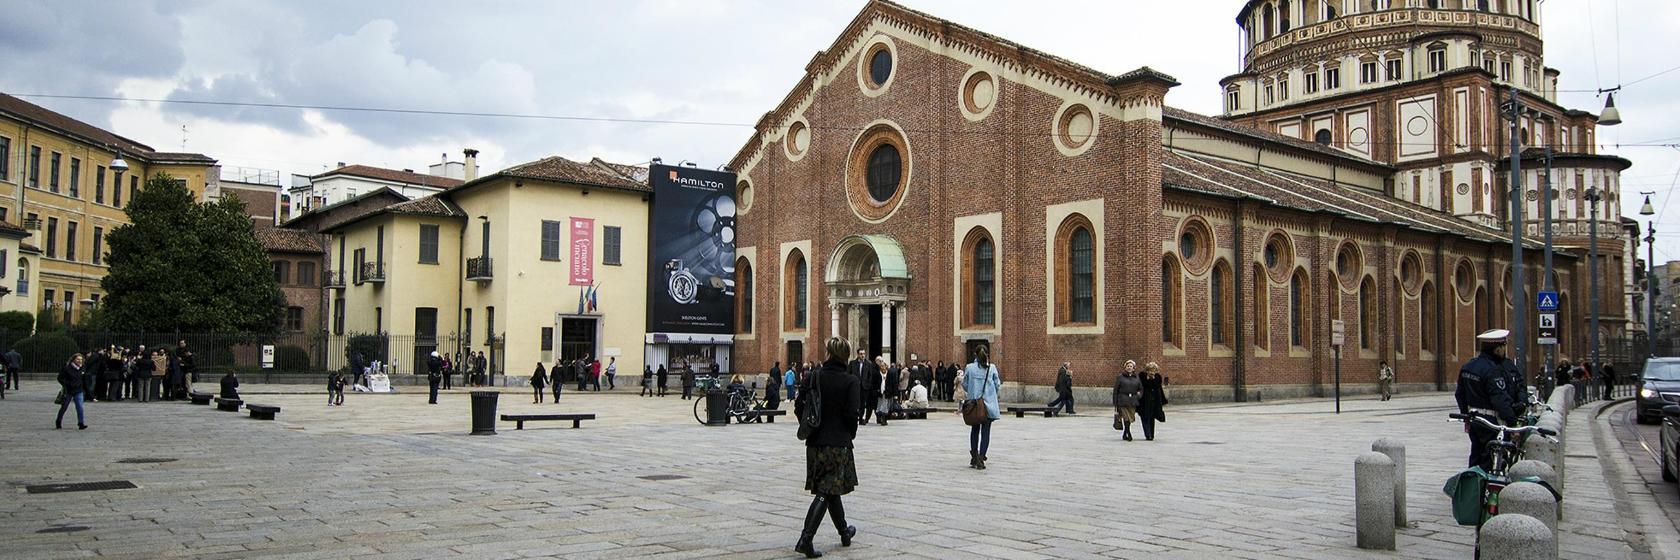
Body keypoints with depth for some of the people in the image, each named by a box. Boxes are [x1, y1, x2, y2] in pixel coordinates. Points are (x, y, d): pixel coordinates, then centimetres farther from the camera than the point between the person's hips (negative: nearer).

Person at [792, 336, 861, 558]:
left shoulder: (814, 377, 0)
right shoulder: (850, 381, -8)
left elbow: (799, 408, -1)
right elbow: (852, 413, -13)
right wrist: (851, 433, 5)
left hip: (815, 442, 4)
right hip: (839, 442, -4)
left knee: (829, 489, 19)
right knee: (826, 492, -3)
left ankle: (844, 531, 37)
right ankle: (805, 539, -14)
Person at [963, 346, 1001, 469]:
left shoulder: (970, 368, -5)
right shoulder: (992, 368, -5)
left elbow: (965, 385, 2)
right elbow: (997, 385, 0)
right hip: (989, 403, -1)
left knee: (974, 430, 16)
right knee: (986, 431, 3)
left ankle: (974, 458, 17)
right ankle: (981, 458, -8)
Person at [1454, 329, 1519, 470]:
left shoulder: (1467, 366, 8)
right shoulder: (1492, 370, -19)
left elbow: (1459, 394, 15)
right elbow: (1500, 400, -24)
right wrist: (1512, 424, -22)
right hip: (1488, 420, -8)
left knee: (1475, 455, 16)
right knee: (1486, 459, 0)